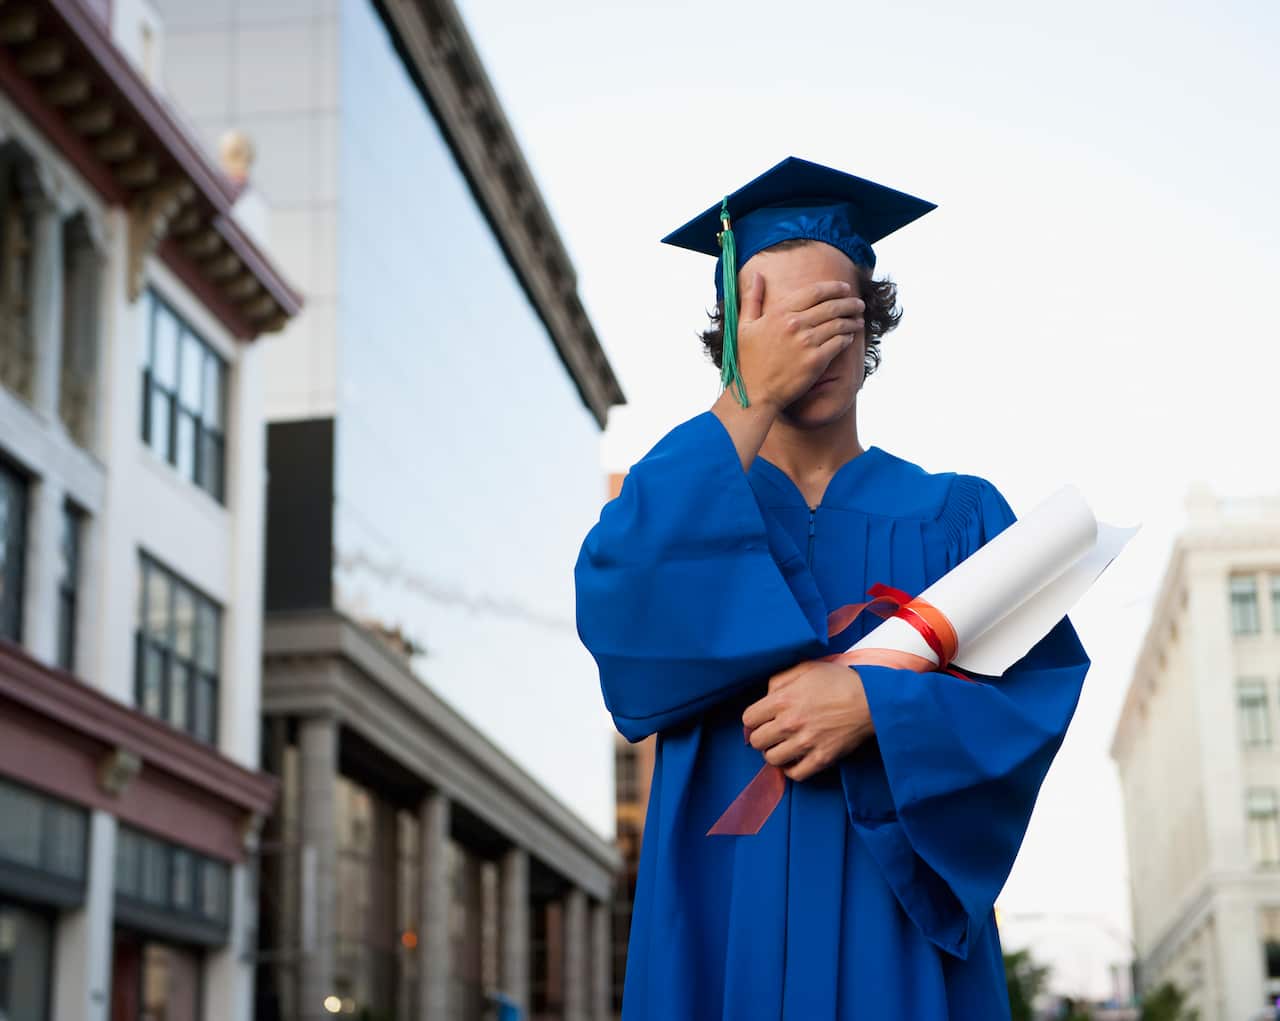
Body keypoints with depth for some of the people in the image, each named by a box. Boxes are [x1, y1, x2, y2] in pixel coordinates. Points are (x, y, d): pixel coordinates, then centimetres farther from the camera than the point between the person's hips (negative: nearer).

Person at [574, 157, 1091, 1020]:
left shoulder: (956, 516, 10)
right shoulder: (690, 504, 11)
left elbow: (1044, 682, -4)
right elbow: (617, 616, -12)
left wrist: (874, 704, -20)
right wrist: (748, 402, -12)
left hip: (899, 925, 0)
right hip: (722, 924, 0)